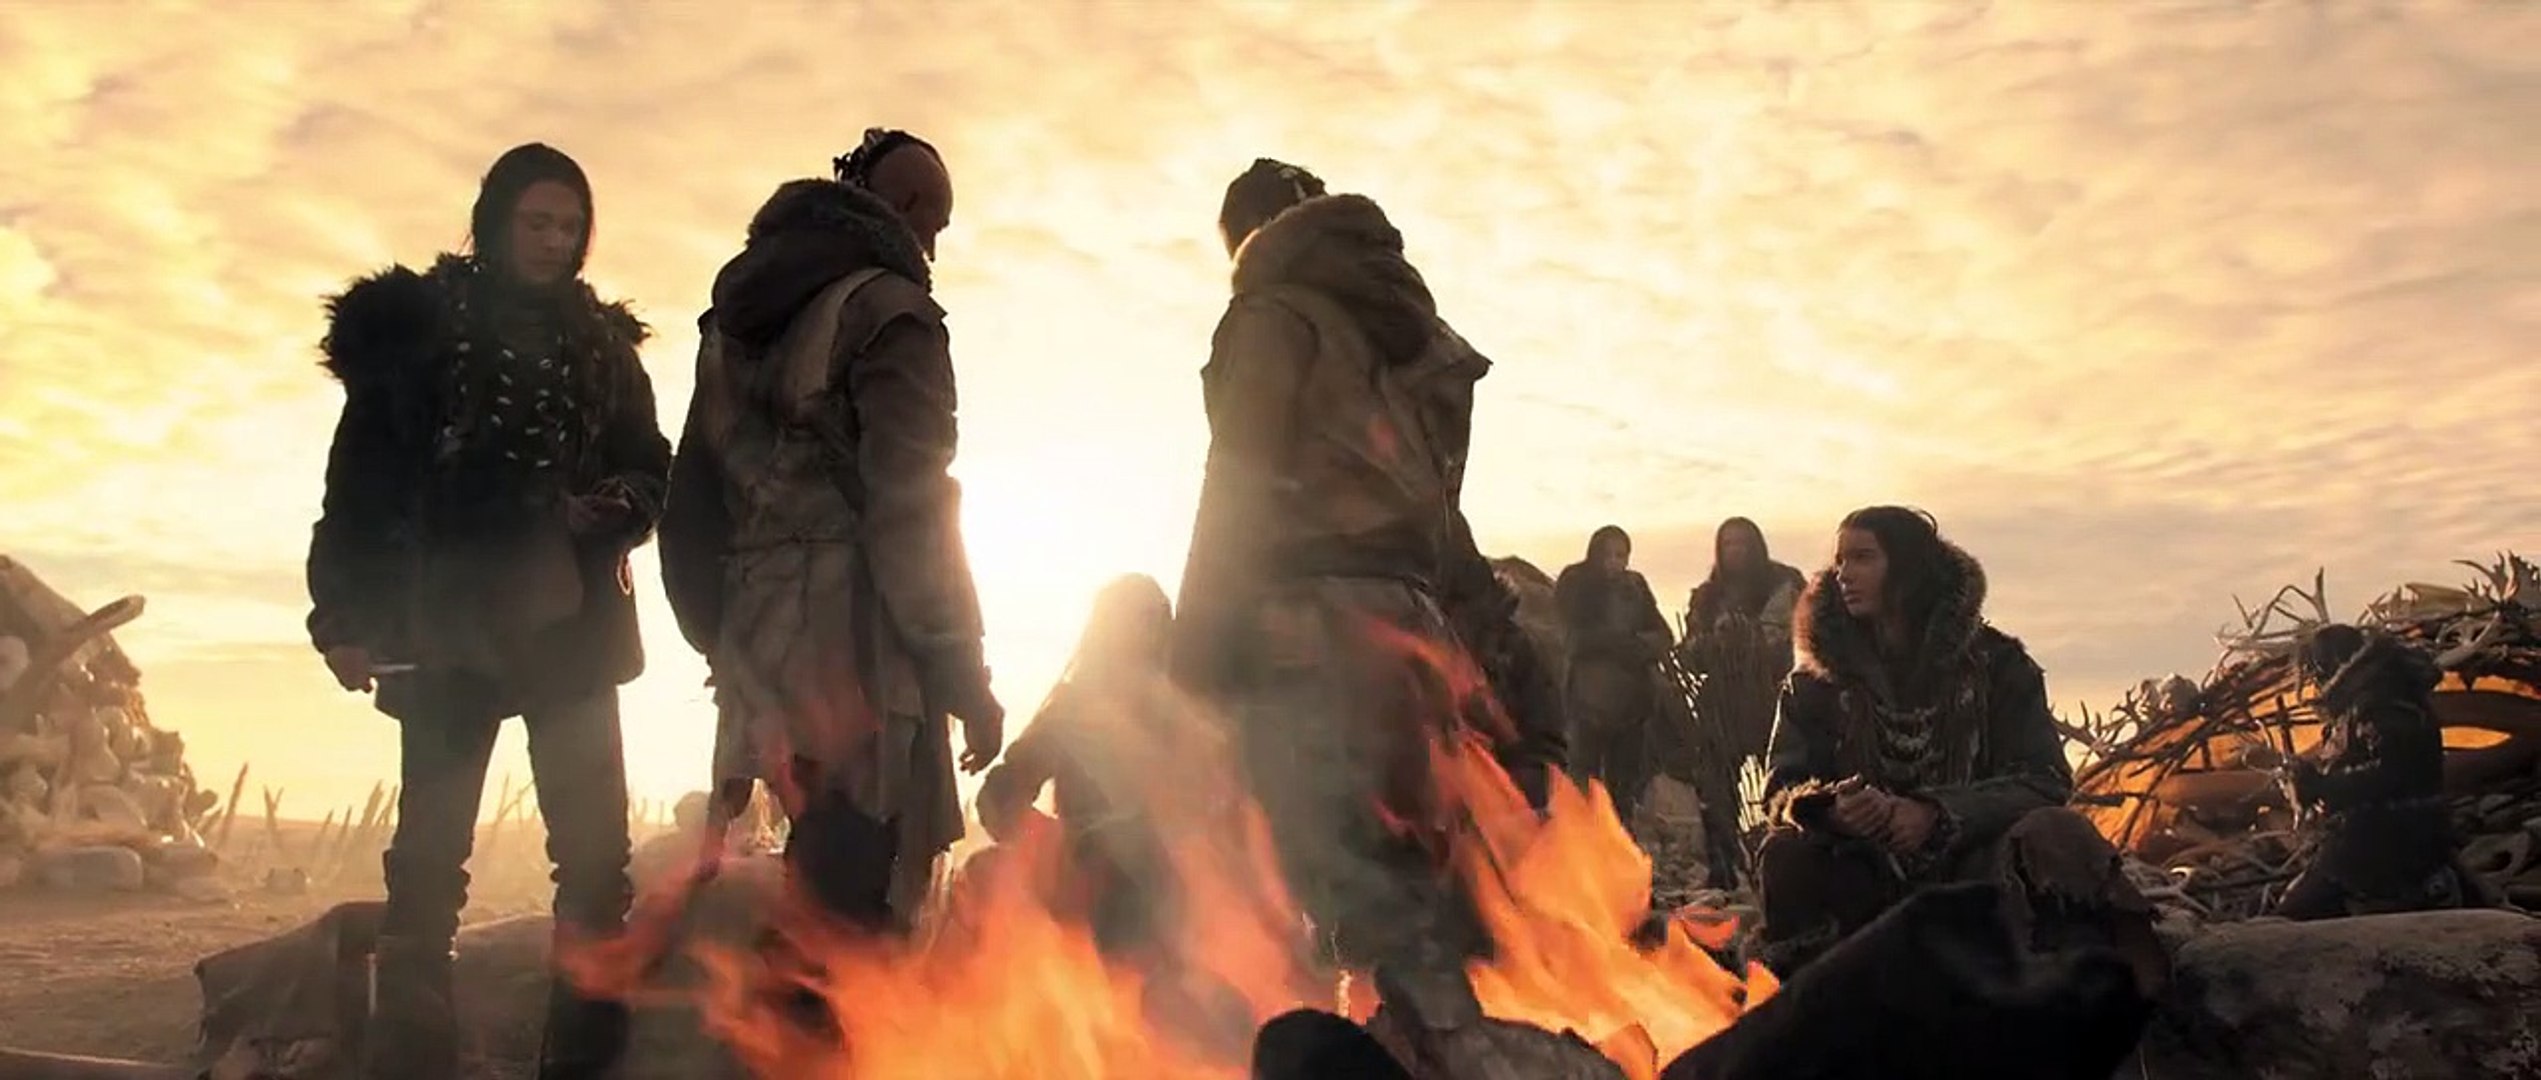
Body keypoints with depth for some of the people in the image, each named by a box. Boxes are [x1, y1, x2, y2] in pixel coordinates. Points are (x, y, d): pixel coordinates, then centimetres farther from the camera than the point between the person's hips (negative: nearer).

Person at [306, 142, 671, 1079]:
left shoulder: (601, 343, 12)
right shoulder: (414, 325, 5)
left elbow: (652, 469, 14)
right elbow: (361, 474, 0)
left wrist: (616, 505, -9)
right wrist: (345, 616, -7)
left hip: (568, 624, 2)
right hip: (445, 624, -2)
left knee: (594, 851, -2)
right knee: (427, 859, -2)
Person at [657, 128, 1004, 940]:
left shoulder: (737, 317, 17)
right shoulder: (887, 311, -7)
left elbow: (692, 499, 18)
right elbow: (912, 513, -14)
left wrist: (727, 643, 20)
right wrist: (965, 676, -9)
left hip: (757, 653, 8)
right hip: (856, 658, -8)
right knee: (858, 910, -5)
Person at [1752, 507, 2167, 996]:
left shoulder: (1994, 663, 5)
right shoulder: (1818, 680, 8)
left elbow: (2044, 778, -5)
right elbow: (1782, 786, 1)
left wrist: (1935, 814, -22)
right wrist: (1832, 807, -25)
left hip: (1973, 861, -1)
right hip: (1867, 877, 1)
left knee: (2055, 834, -29)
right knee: (1787, 854, -28)